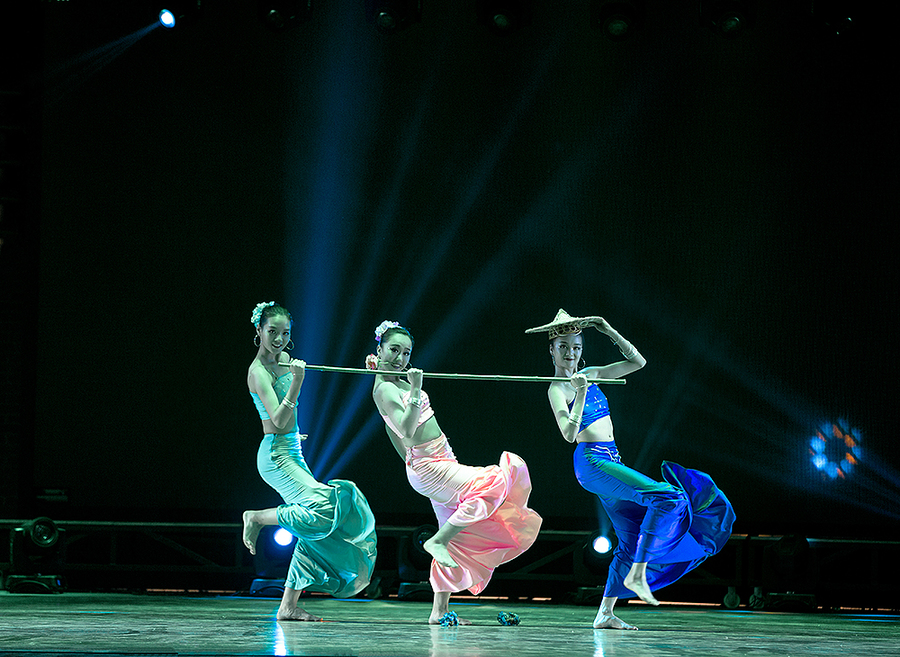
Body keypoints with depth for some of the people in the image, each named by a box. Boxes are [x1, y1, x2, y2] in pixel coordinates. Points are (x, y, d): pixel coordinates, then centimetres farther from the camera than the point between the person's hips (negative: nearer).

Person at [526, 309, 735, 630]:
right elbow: (569, 434, -21)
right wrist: (581, 393, -27)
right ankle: (636, 574, -20)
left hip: (611, 461, 9)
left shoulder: (589, 375, 14)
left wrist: (608, 330, 10)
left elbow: (637, 361, 17)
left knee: (632, 542, 8)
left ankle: (605, 613, 9)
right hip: (592, 462, -9)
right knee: (667, 496, -23)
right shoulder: (557, 389, -7)